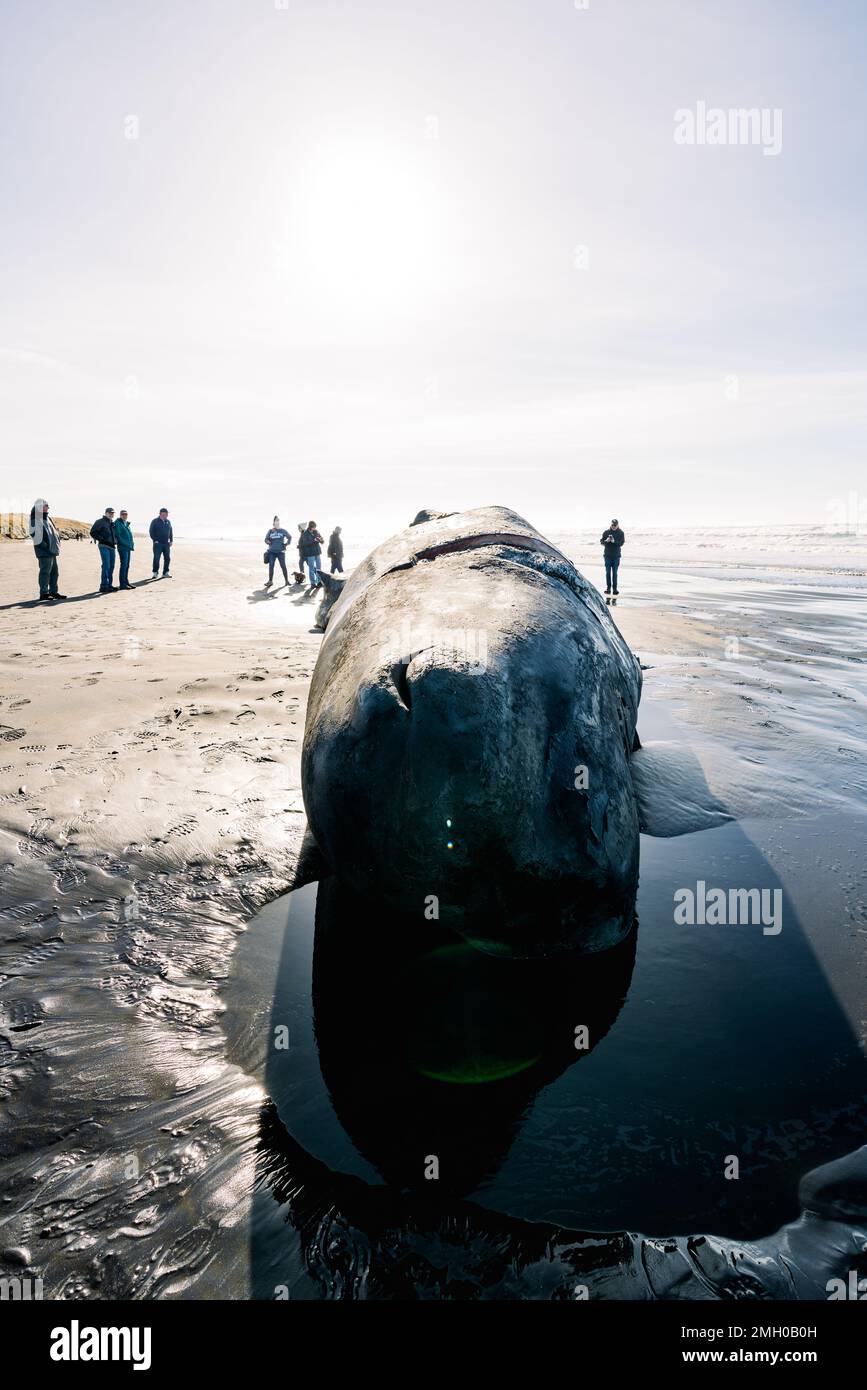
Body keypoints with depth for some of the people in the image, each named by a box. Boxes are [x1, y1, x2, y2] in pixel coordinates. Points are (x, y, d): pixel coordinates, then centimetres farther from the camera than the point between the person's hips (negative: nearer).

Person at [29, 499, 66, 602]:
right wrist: (44, 545, -21)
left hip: (52, 550, 10)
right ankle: (43, 593, -3)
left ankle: (53, 592, 22)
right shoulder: (36, 519, -13)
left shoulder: (46, 518, 17)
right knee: (45, 571, -7)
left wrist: (57, 542, 14)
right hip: (44, 551, -10)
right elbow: (34, 534, -21)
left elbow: (53, 532, 25)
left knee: (54, 571, 14)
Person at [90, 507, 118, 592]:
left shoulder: (113, 523, 18)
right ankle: (104, 586, -11)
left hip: (112, 547, 8)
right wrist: (102, 539, -14)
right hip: (104, 546, -8)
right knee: (106, 566, -12)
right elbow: (93, 532, -8)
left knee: (111, 566, 9)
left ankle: (109, 585, 17)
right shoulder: (100, 522, -3)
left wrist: (116, 540, 12)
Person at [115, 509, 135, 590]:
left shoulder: (127, 524, 18)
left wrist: (132, 544, 11)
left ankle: (126, 582, 18)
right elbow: (117, 535, -14)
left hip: (128, 547, 8)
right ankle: (123, 584, -7)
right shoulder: (118, 523, -7)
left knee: (127, 565, 12)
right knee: (124, 565, -9)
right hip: (122, 547, -8)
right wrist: (125, 543, -17)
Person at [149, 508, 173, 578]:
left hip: (166, 543, 5)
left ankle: (165, 573, 12)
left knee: (167, 558, 3)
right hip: (158, 543, -5)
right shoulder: (155, 521, -2)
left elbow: (171, 532, 18)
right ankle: (155, 573, 3)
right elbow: (151, 532, -3)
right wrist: (155, 540, -11)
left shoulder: (168, 522, 12)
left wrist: (171, 541, 8)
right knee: (156, 558, -7)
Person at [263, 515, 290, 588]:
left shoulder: (283, 531, 2)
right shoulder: (270, 531, 6)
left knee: (283, 566, -4)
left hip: (281, 551, -2)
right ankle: (270, 581, 10)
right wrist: (267, 541, -13)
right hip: (272, 552, 2)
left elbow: (289, 537, 14)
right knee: (271, 566, 1)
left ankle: (286, 581, 5)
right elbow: (266, 539, 7)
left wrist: (286, 543, 4)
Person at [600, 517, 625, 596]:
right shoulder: (606, 532, 5)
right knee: (608, 572, 0)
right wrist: (606, 541, -18)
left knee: (615, 572, 0)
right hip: (607, 555, 1)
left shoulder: (621, 533, 3)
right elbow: (601, 542, 3)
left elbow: (622, 543, -7)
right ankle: (608, 588, 5)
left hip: (616, 555, -1)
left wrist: (614, 541, -24)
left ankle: (615, 588, 4)